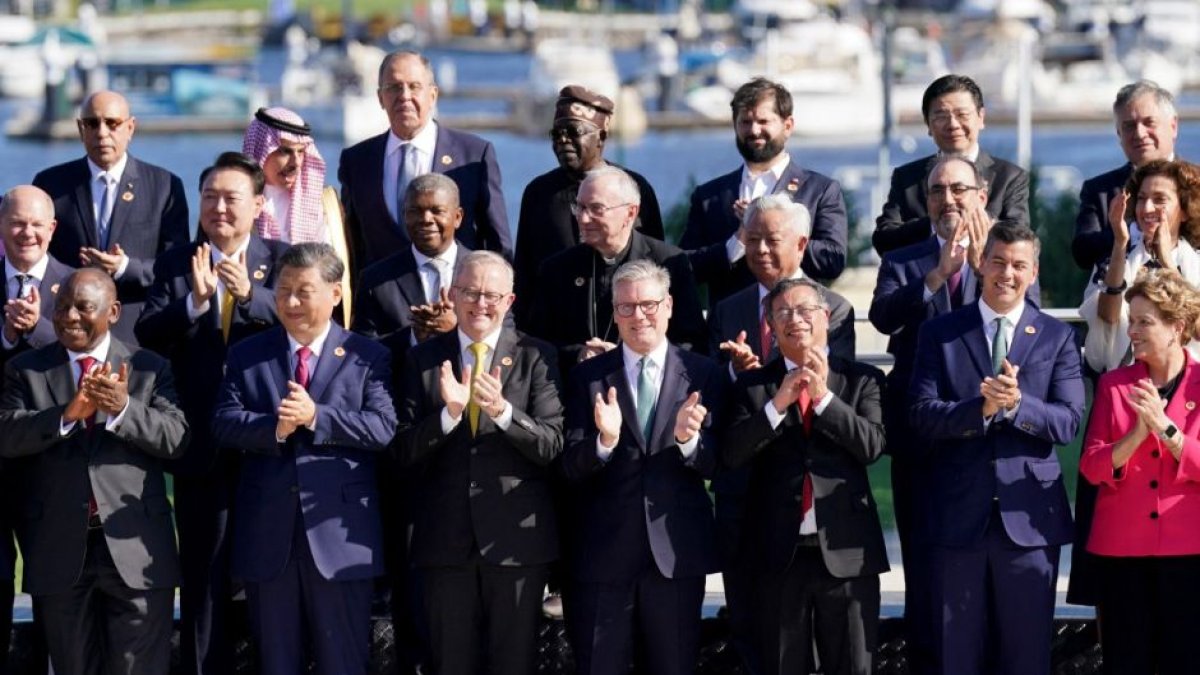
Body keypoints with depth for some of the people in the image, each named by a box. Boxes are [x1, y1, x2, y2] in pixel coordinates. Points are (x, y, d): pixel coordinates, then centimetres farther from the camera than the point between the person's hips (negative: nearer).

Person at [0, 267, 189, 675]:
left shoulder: (150, 369, 6)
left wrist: (124, 409, -23)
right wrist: (67, 414, -23)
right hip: (60, 548, 1)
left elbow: (177, 439, -6)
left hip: (135, 547, -1)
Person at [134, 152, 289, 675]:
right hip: (203, 444, 1)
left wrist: (249, 294, -30)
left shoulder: (282, 261, 2)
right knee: (204, 573, 6)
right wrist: (195, 302, -24)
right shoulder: (174, 265, 5)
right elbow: (148, 336, -8)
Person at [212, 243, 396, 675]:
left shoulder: (368, 358, 3)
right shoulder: (247, 356, 10)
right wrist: (274, 427, -19)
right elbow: (224, 425, -1)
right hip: (267, 534, 2)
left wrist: (316, 417, -20)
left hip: (338, 533, -2)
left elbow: (384, 428, -10)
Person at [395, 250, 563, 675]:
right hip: (446, 540, 2)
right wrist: (448, 413, -17)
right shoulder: (424, 360, 7)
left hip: (516, 534, -1)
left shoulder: (536, 358, 2)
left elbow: (552, 445, -6)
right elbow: (405, 452, 1)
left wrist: (503, 411, -23)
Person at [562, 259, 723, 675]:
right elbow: (571, 469, -3)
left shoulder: (703, 375, 3)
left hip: (676, 550, 0)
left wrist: (688, 438, -22)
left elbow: (714, 466, -1)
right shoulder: (589, 377, 3)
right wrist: (604, 441, -23)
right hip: (604, 550, 0)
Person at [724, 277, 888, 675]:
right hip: (780, 553, 1)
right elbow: (732, 454, -5)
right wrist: (779, 403, -16)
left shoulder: (862, 381, 6)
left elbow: (872, 445, -9)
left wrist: (823, 396, -15)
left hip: (846, 551, -1)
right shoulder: (752, 386, 7)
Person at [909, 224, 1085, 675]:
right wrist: (981, 408, -21)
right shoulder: (940, 334, 6)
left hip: (1028, 516, 0)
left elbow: (1068, 422, -4)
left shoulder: (1057, 338, 6)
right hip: (958, 515, 0)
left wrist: (1015, 404, -22)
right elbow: (922, 416, -5)